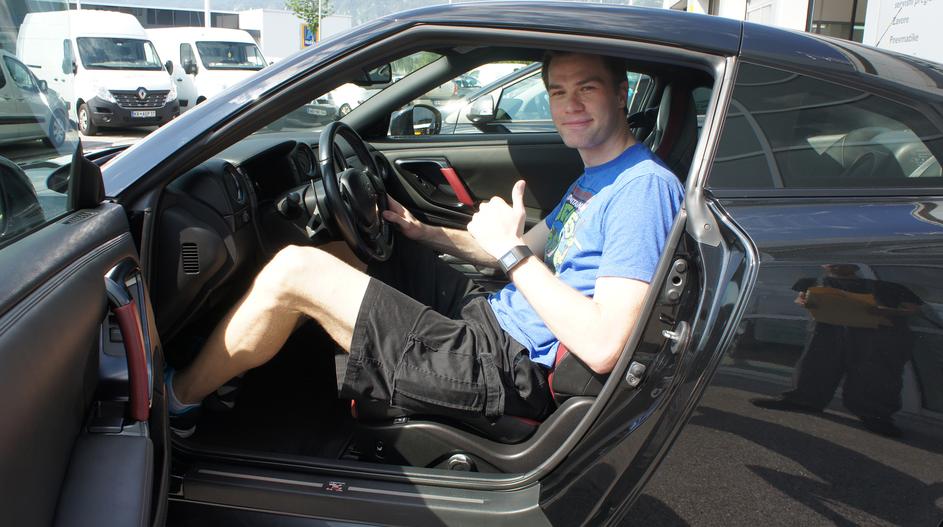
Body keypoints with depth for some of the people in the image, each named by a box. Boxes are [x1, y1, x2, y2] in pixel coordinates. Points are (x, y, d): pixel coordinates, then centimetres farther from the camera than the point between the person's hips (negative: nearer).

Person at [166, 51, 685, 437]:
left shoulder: (644, 188, -17)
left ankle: (178, 398, 11)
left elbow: (603, 347, -26)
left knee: (294, 271, -12)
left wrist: (510, 249, -20)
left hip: (508, 369, -10)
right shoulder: (593, 179, 14)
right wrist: (424, 232, 12)